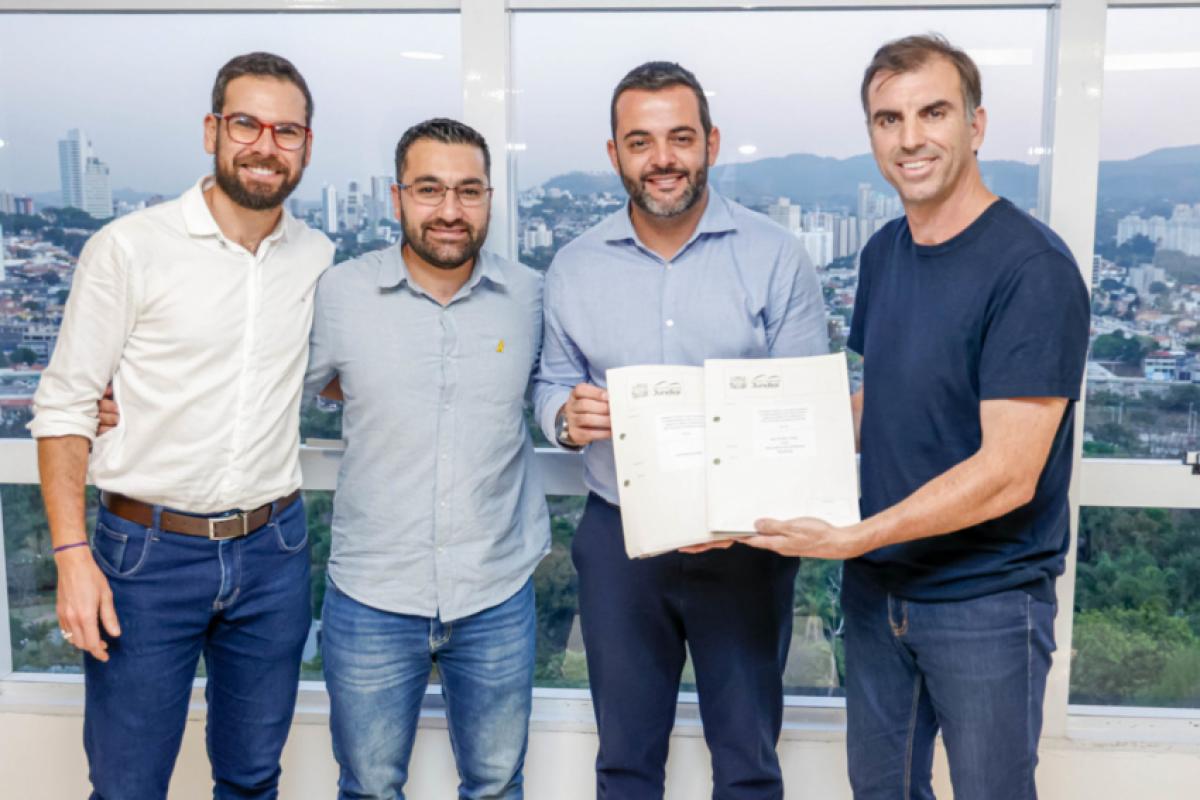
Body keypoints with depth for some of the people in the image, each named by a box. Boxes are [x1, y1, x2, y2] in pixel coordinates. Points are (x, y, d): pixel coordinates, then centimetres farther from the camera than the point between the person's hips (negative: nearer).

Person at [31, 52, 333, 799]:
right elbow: (65, 407, -7)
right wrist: (73, 555, -11)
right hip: (148, 551, -3)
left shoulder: (320, 259, 3)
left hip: (273, 548, 3)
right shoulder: (129, 247, -9)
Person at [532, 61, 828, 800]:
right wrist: (566, 414, -16)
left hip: (745, 541, -1)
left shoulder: (775, 256, -7)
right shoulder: (574, 267, 1)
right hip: (617, 538, 2)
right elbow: (551, 381, 9)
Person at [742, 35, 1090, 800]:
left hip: (987, 600, -6)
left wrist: (852, 537, -25)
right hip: (878, 586, 6)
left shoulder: (1032, 268, -19)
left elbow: (1008, 473, -23)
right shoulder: (883, 252, 3)